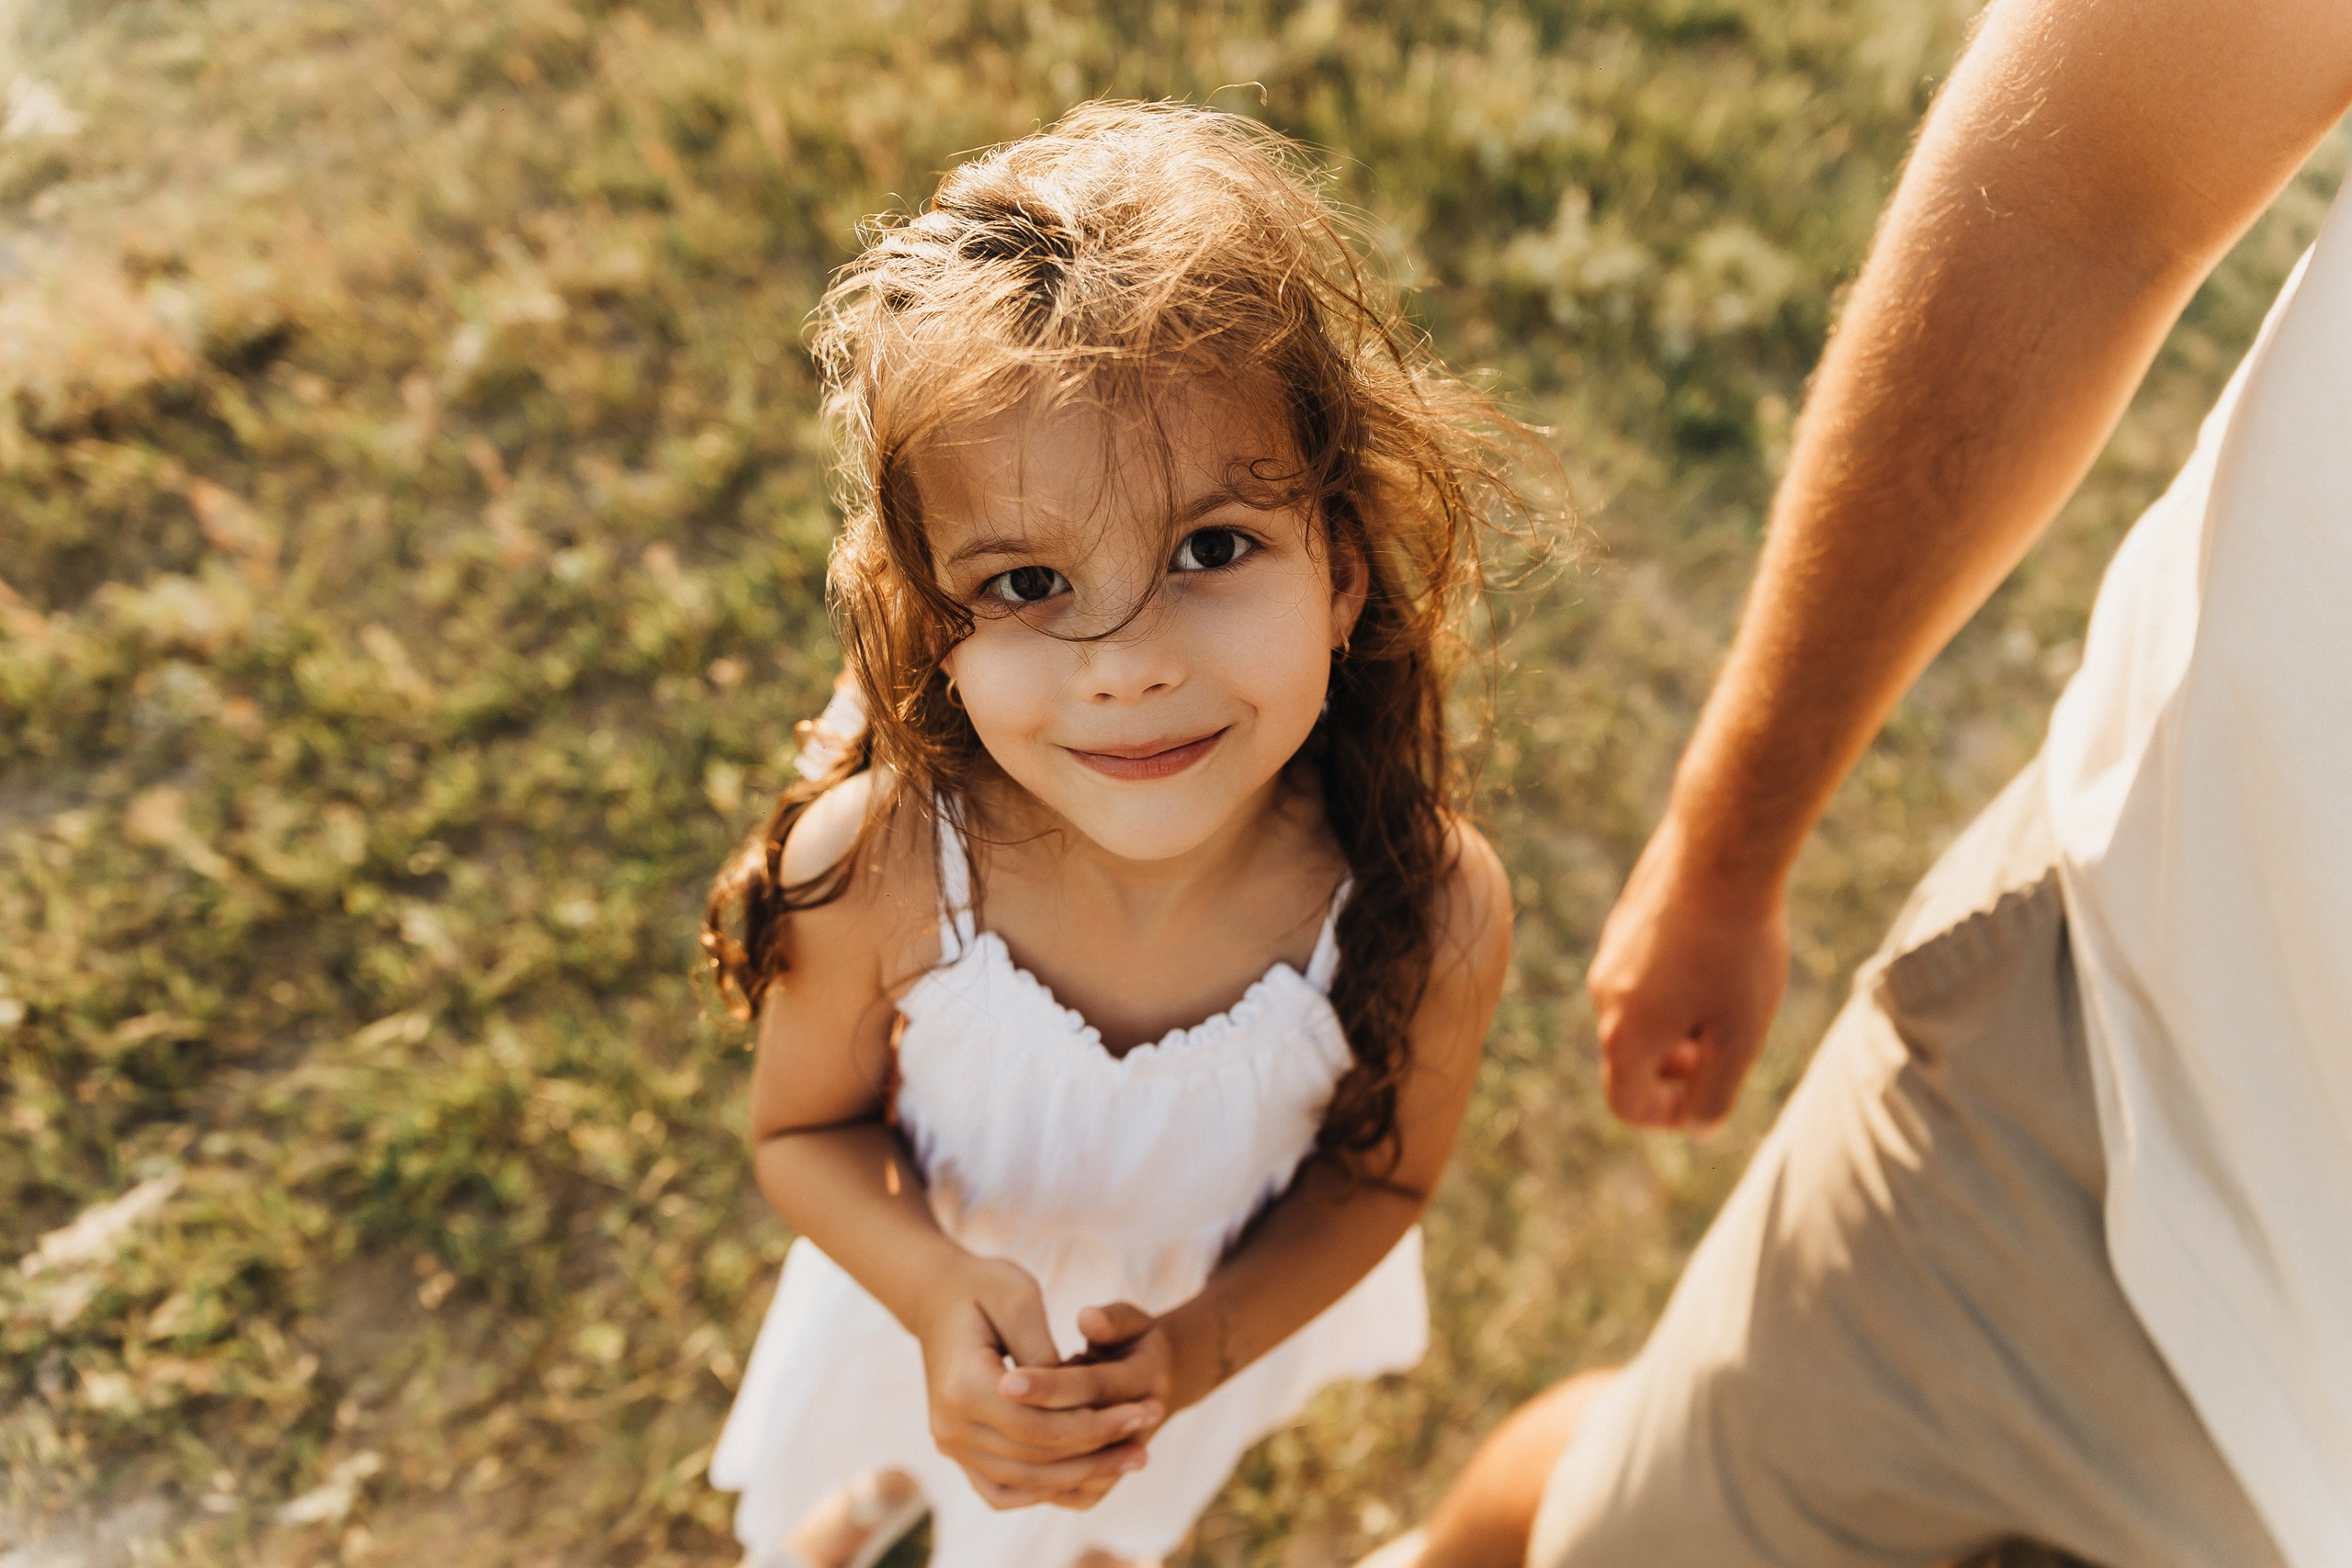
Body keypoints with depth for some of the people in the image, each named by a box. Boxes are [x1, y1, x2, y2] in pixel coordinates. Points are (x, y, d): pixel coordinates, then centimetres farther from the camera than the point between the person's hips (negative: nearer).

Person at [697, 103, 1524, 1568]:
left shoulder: (1431, 915, -37)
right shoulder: (869, 875, -38)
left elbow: (1379, 1174, -16)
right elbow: (809, 1128, -17)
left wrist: (1200, 1348, -29)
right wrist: (934, 1291, -36)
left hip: (1217, 1306, 1)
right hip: (929, 1283, 0)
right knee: (852, 1443, 35)